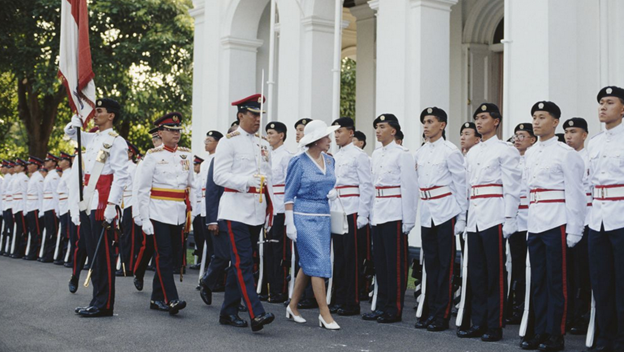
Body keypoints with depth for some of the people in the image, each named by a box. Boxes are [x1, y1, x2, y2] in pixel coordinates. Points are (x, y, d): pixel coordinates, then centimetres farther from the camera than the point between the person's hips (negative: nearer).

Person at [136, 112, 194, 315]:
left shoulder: (187, 155, 11)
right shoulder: (153, 156, -2)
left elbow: (191, 186, 16)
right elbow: (142, 189, -2)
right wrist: (144, 219, -8)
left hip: (179, 215, 5)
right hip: (159, 213, -5)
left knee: (172, 255, 9)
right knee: (163, 256, -8)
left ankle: (157, 298, 19)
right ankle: (171, 299, -12)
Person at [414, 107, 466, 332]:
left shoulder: (450, 151, -6)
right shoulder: (419, 153, 13)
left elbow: (461, 185, -7)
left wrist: (462, 217, -10)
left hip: (446, 214, -6)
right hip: (427, 215, 7)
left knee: (445, 266, -2)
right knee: (431, 265, 11)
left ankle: (442, 316, 3)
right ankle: (431, 312, 18)